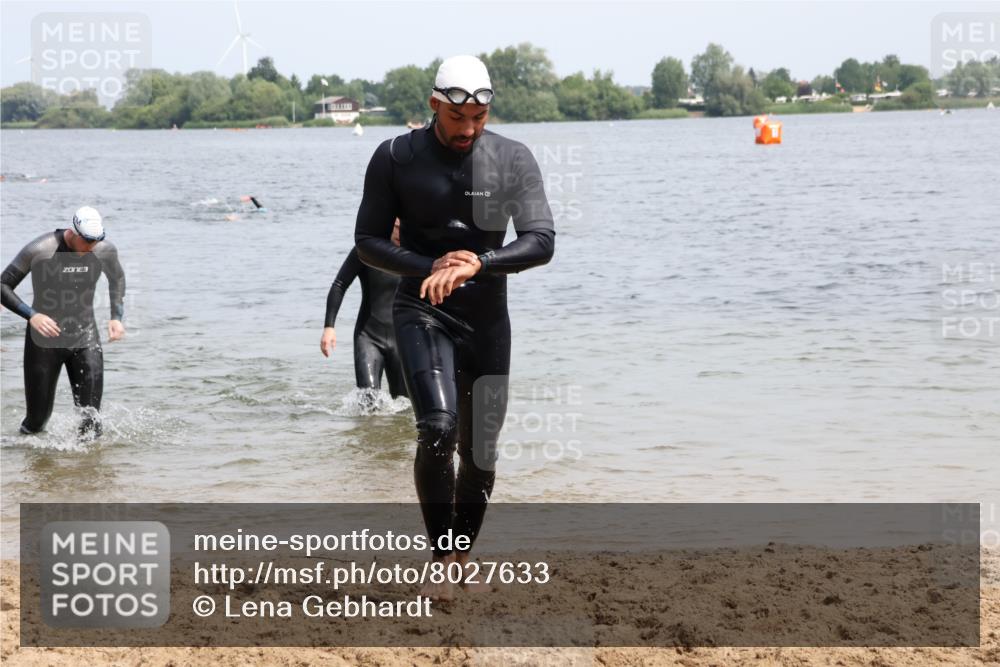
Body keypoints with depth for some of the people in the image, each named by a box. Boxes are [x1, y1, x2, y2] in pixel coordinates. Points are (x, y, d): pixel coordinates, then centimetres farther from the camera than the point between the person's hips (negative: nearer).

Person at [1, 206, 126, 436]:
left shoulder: (105, 250, -6)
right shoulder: (38, 251, -18)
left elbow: (117, 279, 17)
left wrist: (117, 317, 5)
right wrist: (32, 315, -24)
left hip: (86, 339, 2)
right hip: (45, 341, -2)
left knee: (91, 417, -9)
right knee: (37, 420, 4)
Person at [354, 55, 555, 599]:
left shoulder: (513, 160, -3)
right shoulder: (395, 158, -4)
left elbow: (541, 242, -10)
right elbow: (368, 241, -1)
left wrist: (477, 263, -27)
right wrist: (431, 267, -18)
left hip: (487, 317, 3)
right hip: (421, 311, -2)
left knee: (480, 450, 8)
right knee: (437, 430, -23)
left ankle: (463, 558, 28)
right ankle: (441, 561, -12)